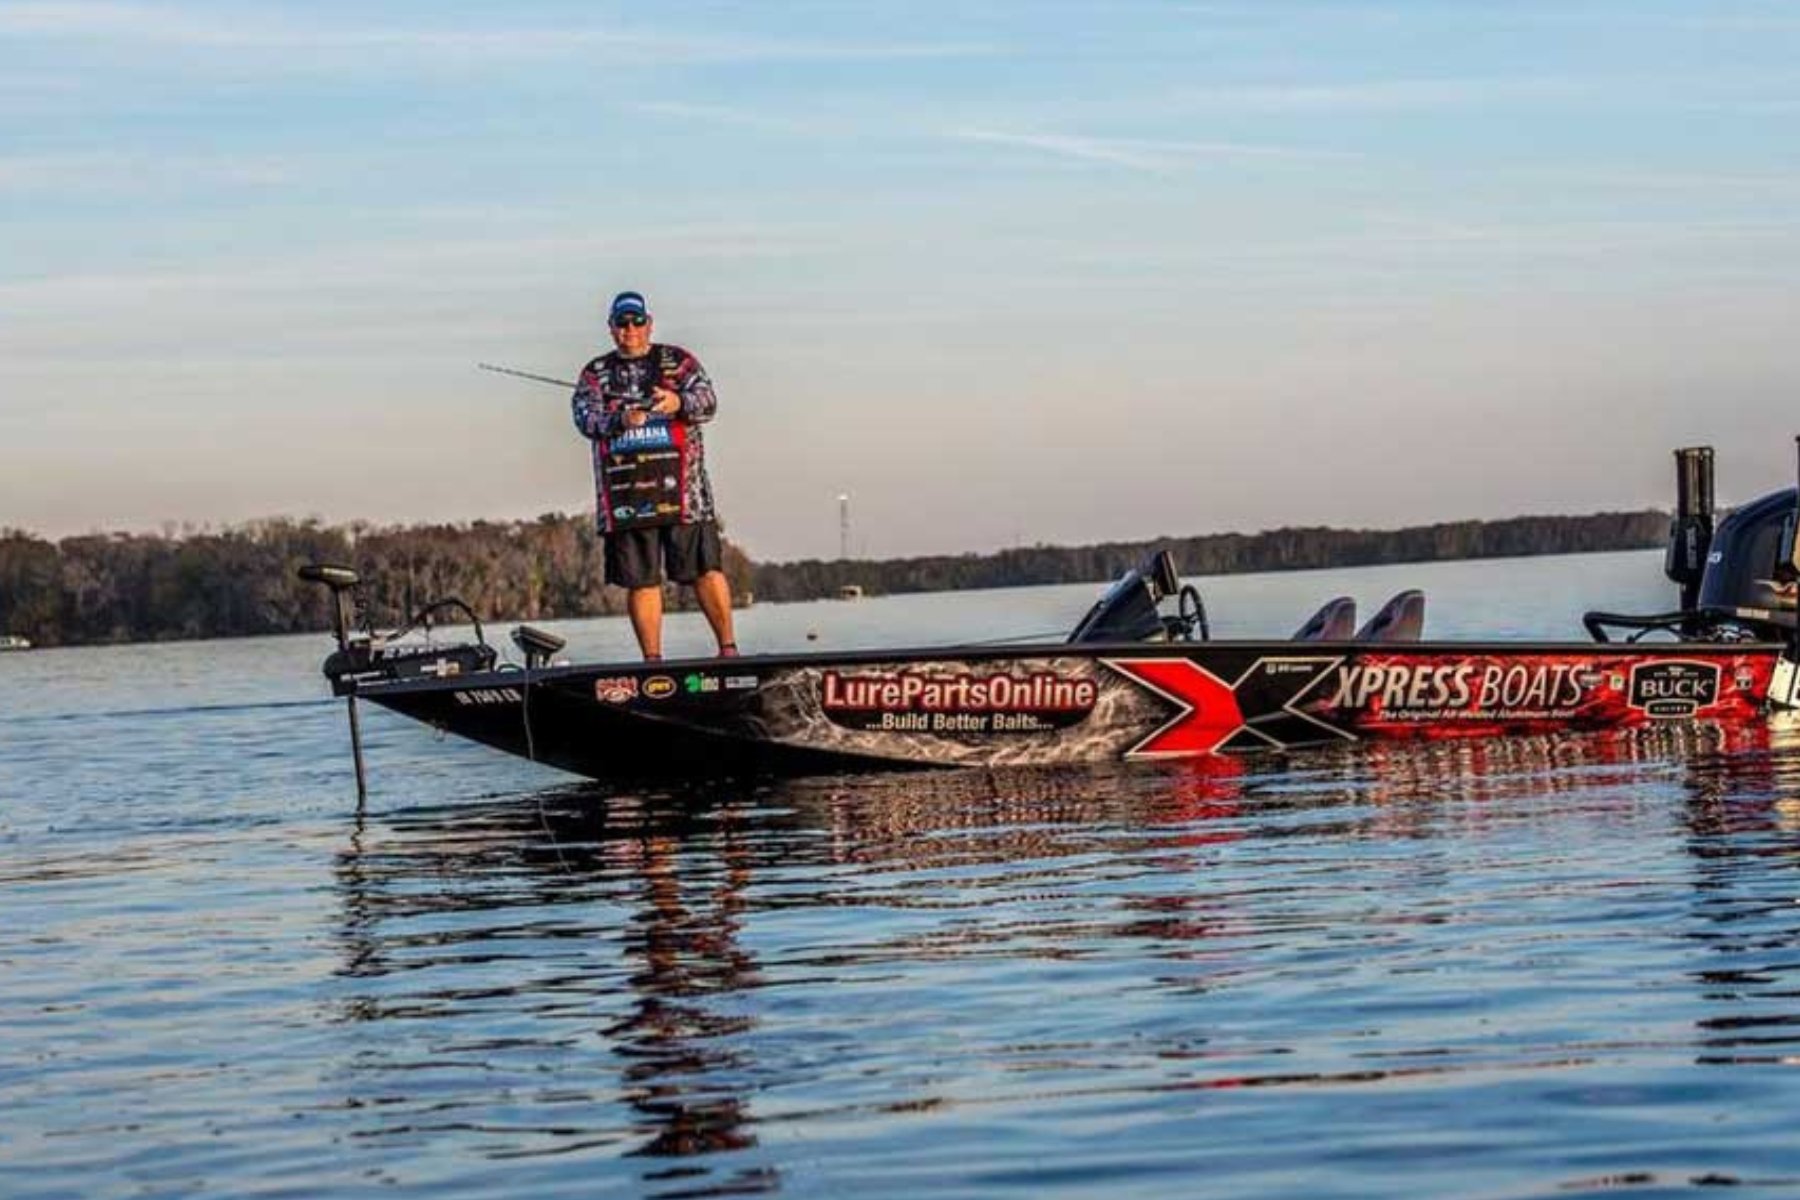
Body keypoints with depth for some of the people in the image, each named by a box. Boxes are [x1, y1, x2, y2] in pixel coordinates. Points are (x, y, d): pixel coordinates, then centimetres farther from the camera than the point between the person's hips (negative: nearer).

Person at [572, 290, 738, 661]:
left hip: (680, 487, -1)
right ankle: (652, 661, 8)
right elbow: (585, 417, -2)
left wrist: (678, 402, -27)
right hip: (625, 494, 2)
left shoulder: (678, 361, 9)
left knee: (706, 569, -6)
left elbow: (707, 401, -4)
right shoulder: (595, 373, 13)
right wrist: (619, 420, -22)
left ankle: (728, 648, 2)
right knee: (640, 580, 2)